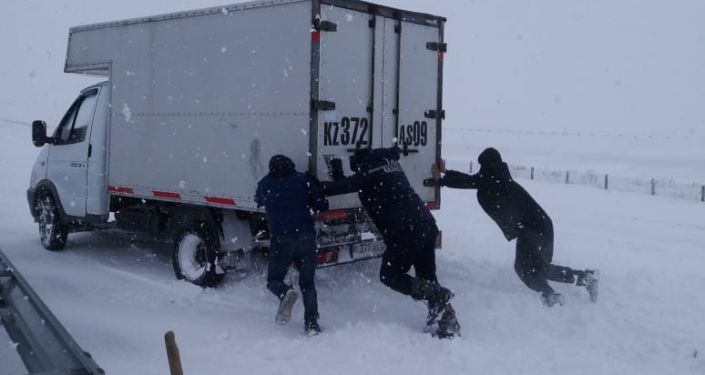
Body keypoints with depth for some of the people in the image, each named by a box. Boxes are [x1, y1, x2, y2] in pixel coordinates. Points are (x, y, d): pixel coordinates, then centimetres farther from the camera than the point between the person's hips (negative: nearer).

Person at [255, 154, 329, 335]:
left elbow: (259, 201, 32)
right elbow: (323, 206, 5)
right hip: (306, 237, 1)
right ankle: (312, 322, 1)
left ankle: (286, 293, -20)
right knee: (307, 282, 14)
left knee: (274, 279, 14)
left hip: (281, 239, -1)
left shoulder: (265, 184, 10)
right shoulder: (303, 179, 7)